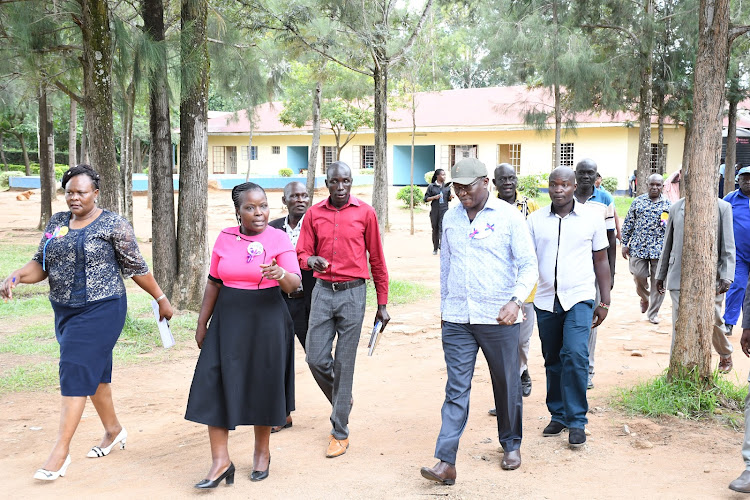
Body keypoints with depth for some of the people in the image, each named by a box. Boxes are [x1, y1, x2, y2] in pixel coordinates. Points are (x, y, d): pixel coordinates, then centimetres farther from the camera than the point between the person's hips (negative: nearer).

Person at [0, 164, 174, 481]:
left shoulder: (113, 225, -8)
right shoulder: (57, 223, 8)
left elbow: (136, 268, -3)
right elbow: (41, 265, 7)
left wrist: (161, 299, 1)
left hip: (101, 310, -6)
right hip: (65, 310, 6)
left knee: (76, 371, -11)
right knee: (94, 371, 16)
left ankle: (61, 450, -7)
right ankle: (114, 430, 33)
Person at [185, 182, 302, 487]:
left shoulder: (278, 239, -6)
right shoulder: (225, 238, 4)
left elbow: (295, 284, -15)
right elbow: (214, 283, 10)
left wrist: (281, 275, -37)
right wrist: (202, 323, 11)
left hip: (266, 321, -3)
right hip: (228, 321, 3)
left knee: (263, 386, 7)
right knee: (215, 385, -4)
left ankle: (262, 451, 28)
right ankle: (220, 461, 4)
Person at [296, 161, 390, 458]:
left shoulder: (365, 213, 0)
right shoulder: (314, 214, 6)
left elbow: (377, 260, 4)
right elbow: (302, 253, 7)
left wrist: (382, 304, 5)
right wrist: (311, 260, -18)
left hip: (353, 292, -3)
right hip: (323, 290, 3)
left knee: (344, 364, 0)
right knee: (316, 359, 0)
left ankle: (340, 432, 11)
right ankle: (342, 401, 30)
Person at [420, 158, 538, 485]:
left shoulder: (508, 216, -5)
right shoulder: (450, 218, 8)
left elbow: (528, 264, -6)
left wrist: (516, 300, -22)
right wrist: (444, 305, 21)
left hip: (498, 318, -2)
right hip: (457, 319, 3)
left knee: (506, 385, 11)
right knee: (456, 388, -2)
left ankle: (511, 444, 33)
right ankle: (446, 462, -3)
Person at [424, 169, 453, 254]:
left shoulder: (447, 186, 7)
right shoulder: (431, 186, 0)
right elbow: (426, 199, 1)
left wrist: (451, 197, -6)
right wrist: (434, 197, -14)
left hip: (444, 210, 0)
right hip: (434, 211, 0)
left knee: (442, 228, -14)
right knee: (435, 229, 9)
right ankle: (435, 248, 20)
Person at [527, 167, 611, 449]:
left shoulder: (591, 218, 2)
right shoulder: (536, 220, 4)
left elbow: (601, 261, 8)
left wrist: (605, 301, 5)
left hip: (579, 299, -2)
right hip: (546, 301, 2)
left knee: (575, 356, -15)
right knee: (553, 360, 11)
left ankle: (577, 421, -3)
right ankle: (558, 415, 26)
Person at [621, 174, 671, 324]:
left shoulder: (668, 204, 6)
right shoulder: (638, 201, 6)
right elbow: (628, 223, 8)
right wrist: (625, 244, 5)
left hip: (660, 248, 0)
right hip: (638, 246, 0)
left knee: (658, 281, 1)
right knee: (639, 276, -3)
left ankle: (653, 313, 12)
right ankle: (644, 298, 30)